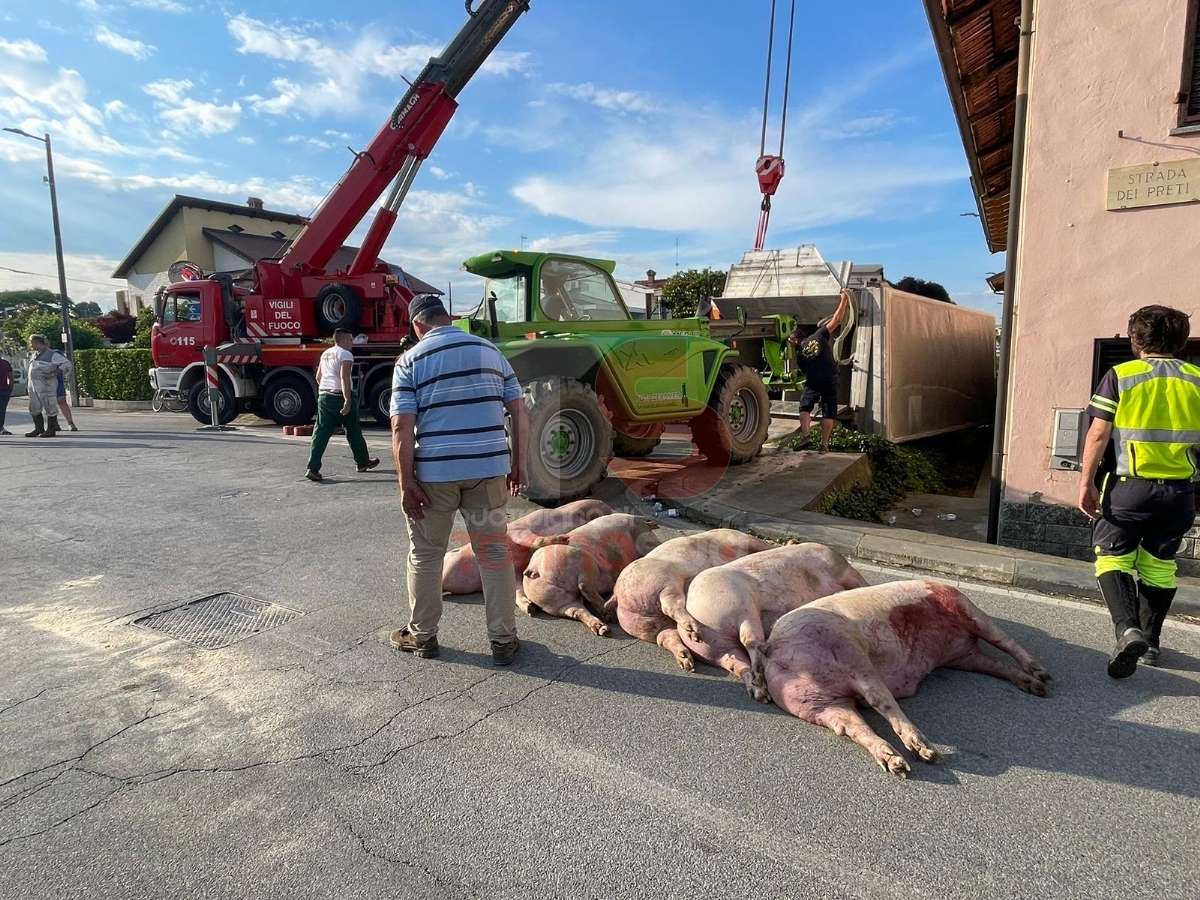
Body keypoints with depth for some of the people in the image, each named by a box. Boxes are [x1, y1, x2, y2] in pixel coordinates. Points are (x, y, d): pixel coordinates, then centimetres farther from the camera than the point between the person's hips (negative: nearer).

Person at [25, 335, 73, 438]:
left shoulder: (51, 354, -8)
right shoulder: (35, 355, 16)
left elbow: (67, 364, -13)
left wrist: (53, 374, -16)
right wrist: (29, 383, 20)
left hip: (46, 386, -8)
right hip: (33, 386, 9)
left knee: (49, 408, -3)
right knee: (34, 408, 11)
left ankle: (51, 430, 3)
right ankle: (39, 429, 21)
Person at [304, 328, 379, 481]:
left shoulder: (325, 354, 17)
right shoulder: (345, 354, -9)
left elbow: (318, 377, 23)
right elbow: (344, 378, -21)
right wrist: (348, 400, -26)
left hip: (323, 396, 7)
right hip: (340, 396, -7)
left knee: (321, 432, 1)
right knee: (353, 431, 9)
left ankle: (313, 468, -8)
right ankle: (363, 462, 23)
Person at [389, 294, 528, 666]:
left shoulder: (411, 360, 0)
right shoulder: (490, 350, 10)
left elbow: (402, 427, -9)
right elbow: (519, 411, 6)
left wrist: (406, 483, -6)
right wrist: (518, 465, 11)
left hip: (435, 471, -2)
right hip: (488, 467, 3)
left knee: (426, 555, 15)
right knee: (495, 552, 11)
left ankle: (422, 635, 28)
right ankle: (503, 640, 18)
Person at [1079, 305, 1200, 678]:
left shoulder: (1120, 376, -6)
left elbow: (1098, 434, -10)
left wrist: (1086, 482, -5)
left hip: (1131, 485, -4)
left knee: (1113, 557, 5)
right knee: (1160, 564, 16)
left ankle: (1127, 629, -16)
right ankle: (1151, 641, 26)